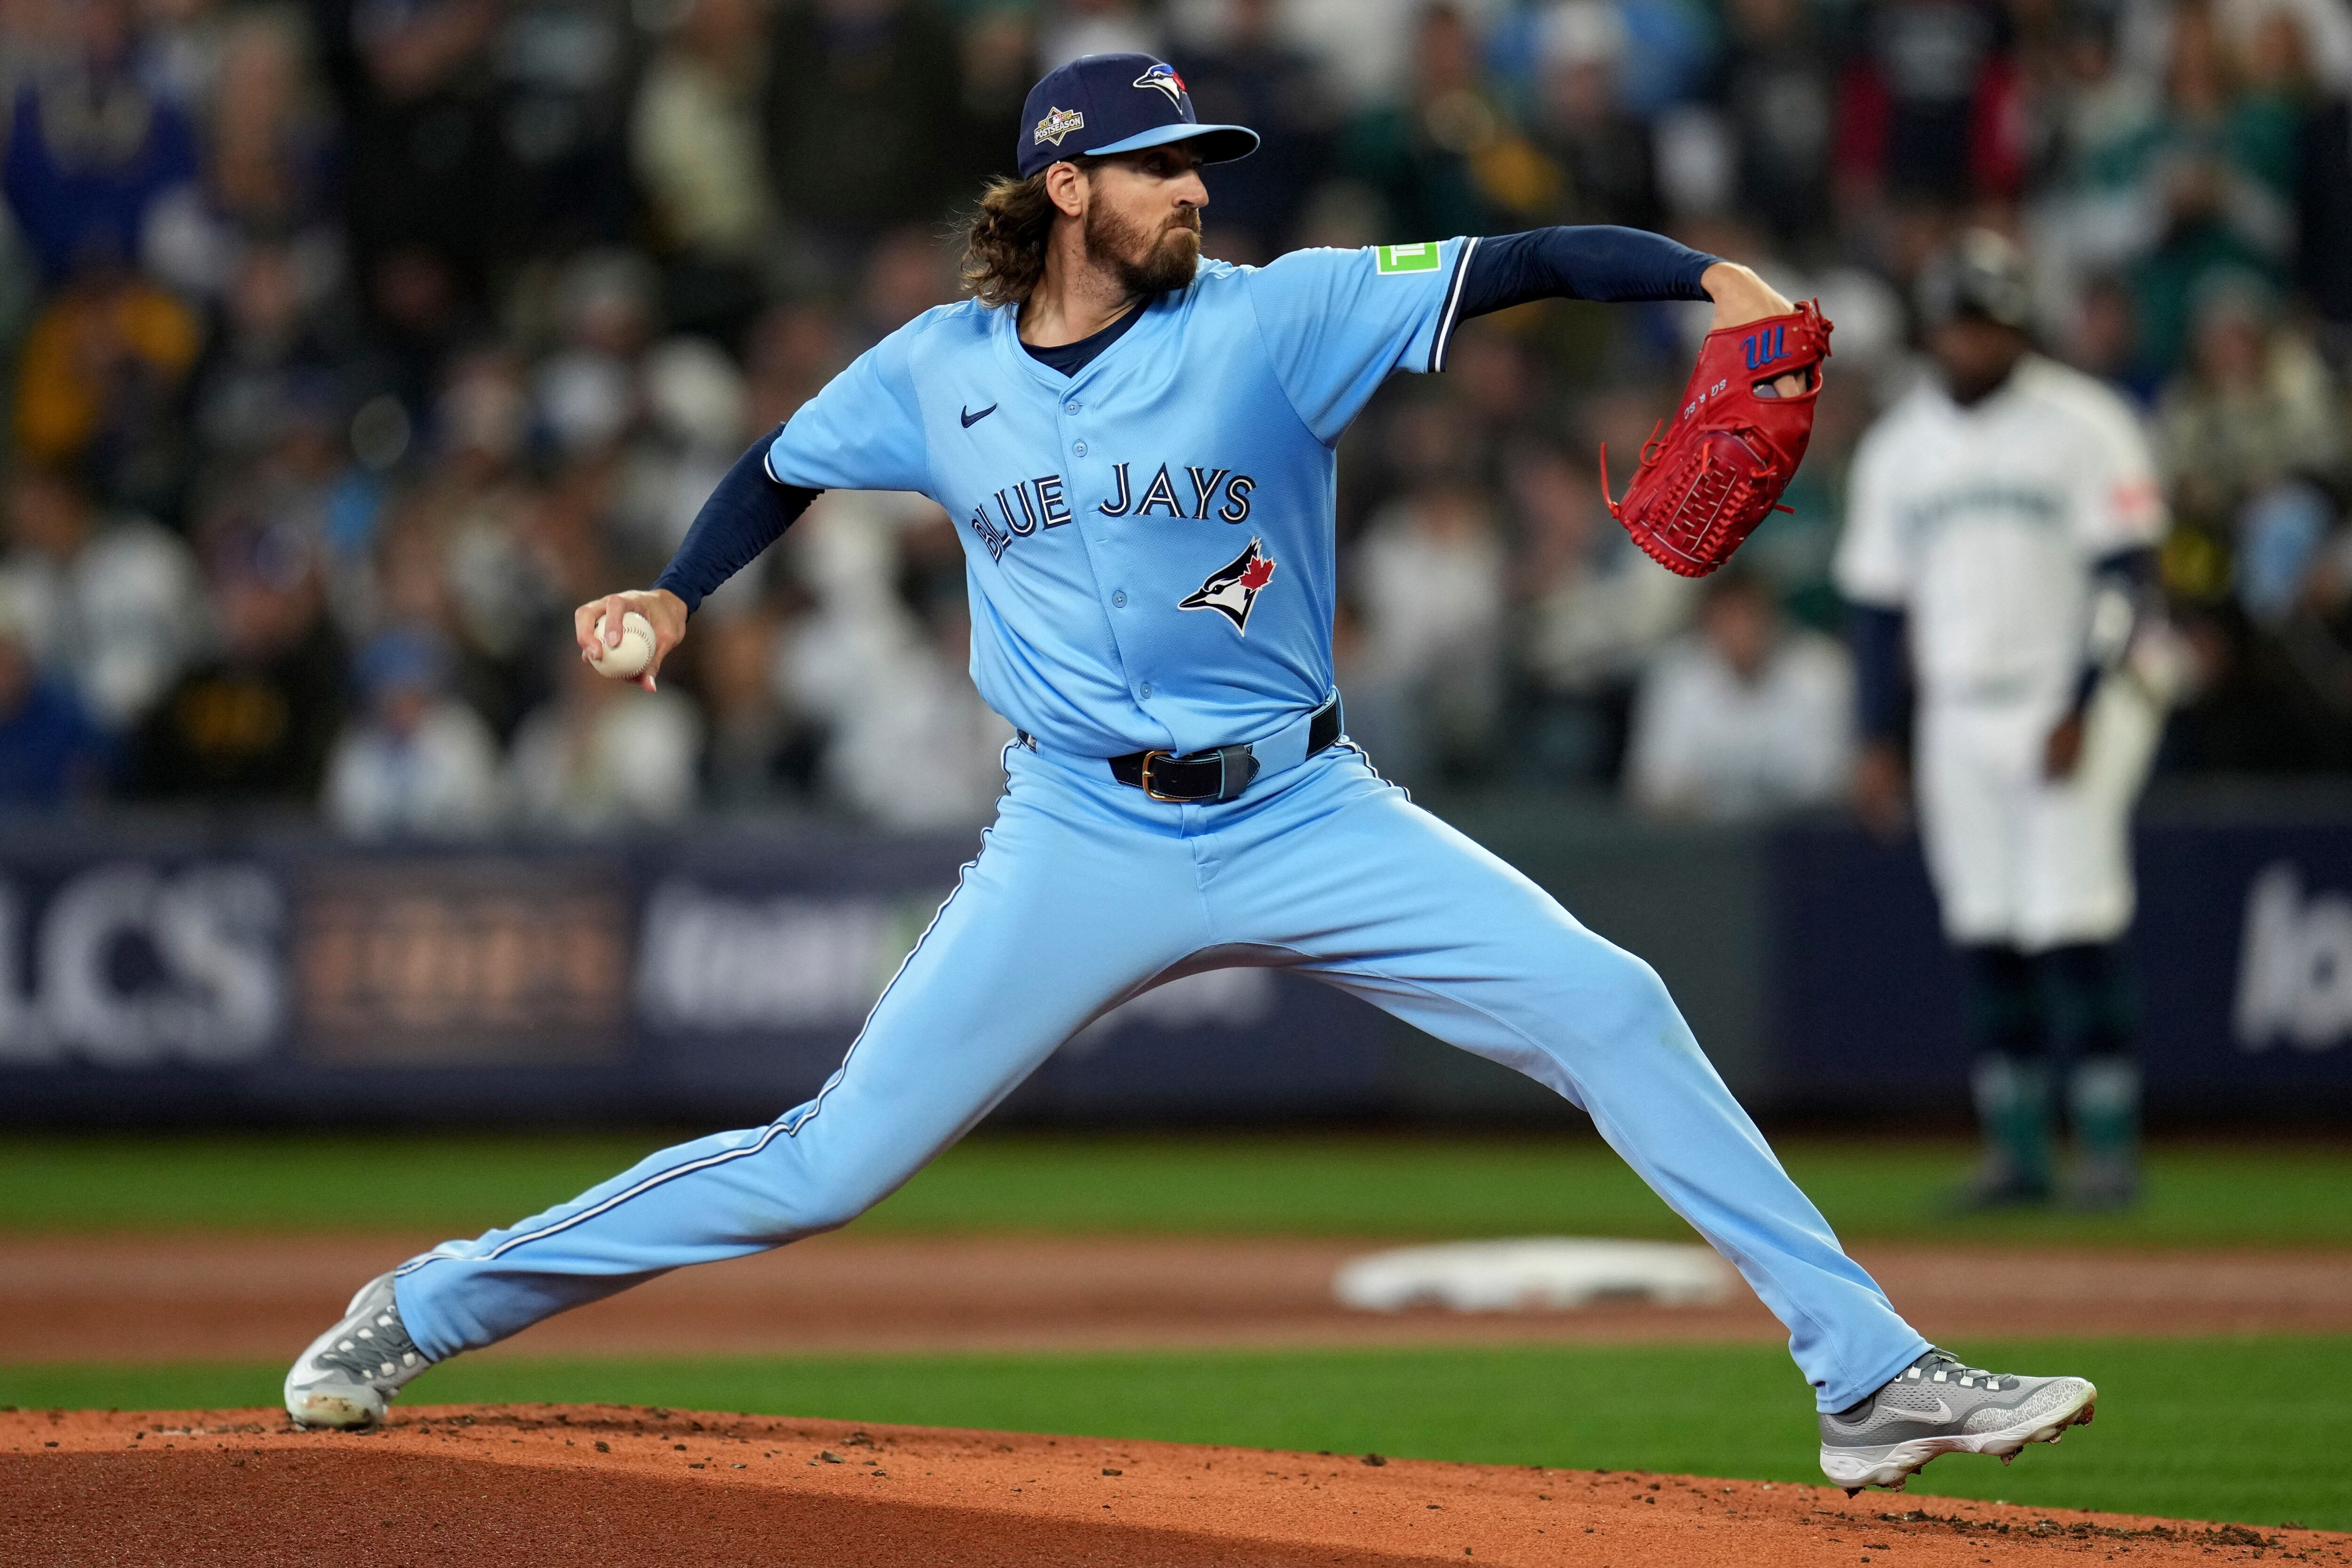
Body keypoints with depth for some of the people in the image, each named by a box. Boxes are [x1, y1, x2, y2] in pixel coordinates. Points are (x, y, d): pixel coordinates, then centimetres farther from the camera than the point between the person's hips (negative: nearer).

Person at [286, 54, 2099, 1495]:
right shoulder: (938, 371, 1)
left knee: (1608, 1009, -14)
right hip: (1084, 838, 0)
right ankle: (425, 1308, 12)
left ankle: (1873, 1377, -9)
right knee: (832, 1162, -3)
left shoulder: (1272, 317, -6)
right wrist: (676, 595, 7)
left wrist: (1709, 275, -31)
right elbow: (785, 468, 21)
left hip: (1305, 816, 0)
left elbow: (1516, 265, -16)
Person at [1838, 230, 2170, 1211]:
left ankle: (2110, 1145, -7)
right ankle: (2016, 1153, 7)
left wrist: (2081, 713, -16)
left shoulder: (2082, 425, -4)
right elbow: (1877, 601, 15)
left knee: (2073, 930, -12)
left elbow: (2126, 576, -8)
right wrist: (1878, 741, 10)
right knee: (1983, 937, 2)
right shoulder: (1899, 447, 12)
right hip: (1959, 717, 5)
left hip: (2076, 711, -5)